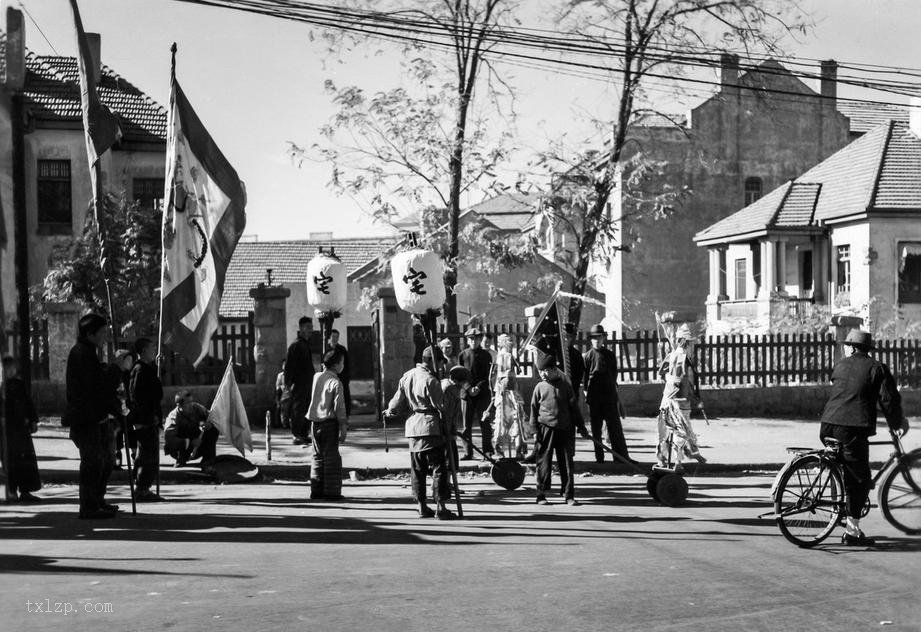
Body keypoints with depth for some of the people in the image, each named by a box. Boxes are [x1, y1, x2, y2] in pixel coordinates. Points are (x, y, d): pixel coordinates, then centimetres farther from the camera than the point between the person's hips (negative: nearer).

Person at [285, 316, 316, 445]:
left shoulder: (307, 344, 16)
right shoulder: (295, 345, -12)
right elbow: (288, 366, -15)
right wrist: (289, 383, -19)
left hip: (308, 384, 9)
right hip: (299, 385, -9)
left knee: (307, 409, 12)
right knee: (298, 410, -6)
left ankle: (304, 434, 19)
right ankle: (296, 436, -2)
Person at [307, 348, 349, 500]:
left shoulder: (316, 377, 5)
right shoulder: (336, 383, -13)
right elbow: (339, 407, -15)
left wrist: (325, 368, 21)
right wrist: (343, 428, -11)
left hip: (315, 422, 6)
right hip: (329, 423, -6)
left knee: (318, 456, 13)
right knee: (331, 457, 0)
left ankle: (316, 490, 14)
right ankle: (331, 491, 1)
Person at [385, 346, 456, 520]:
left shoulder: (406, 376, 8)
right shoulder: (431, 381, -14)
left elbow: (397, 401, 13)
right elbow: (440, 407, -11)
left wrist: (389, 412, 33)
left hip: (412, 427, 7)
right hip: (431, 427, -7)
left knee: (417, 469, 12)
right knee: (438, 467, -2)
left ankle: (422, 507, 16)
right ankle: (441, 508, -3)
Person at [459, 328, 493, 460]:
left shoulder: (486, 355, 6)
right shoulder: (463, 355, 7)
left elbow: (488, 375, 4)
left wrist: (479, 387, -10)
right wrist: (469, 388, -7)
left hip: (483, 393, -1)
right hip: (466, 393, 1)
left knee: (484, 423, -1)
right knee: (467, 424, 0)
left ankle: (488, 451, 5)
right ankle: (468, 452, 6)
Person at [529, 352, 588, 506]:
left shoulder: (565, 386, 5)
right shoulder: (540, 387, 3)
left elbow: (574, 407, 9)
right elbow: (534, 408, 6)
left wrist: (581, 426, 9)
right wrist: (534, 428, -1)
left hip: (565, 429, 1)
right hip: (546, 428, -1)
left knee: (566, 463, 4)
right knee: (544, 462, 1)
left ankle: (569, 495, 11)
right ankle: (541, 495, 8)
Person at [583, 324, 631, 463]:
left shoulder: (610, 354, 8)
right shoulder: (587, 356, 5)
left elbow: (614, 373, 12)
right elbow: (584, 375, 4)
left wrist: (612, 387, 3)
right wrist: (586, 390, -3)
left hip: (609, 394, 0)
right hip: (593, 395, 0)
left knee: (615, 425, -2)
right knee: (596, 427, 5)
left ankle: (622, 455, 0)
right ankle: (599, 457, 11)